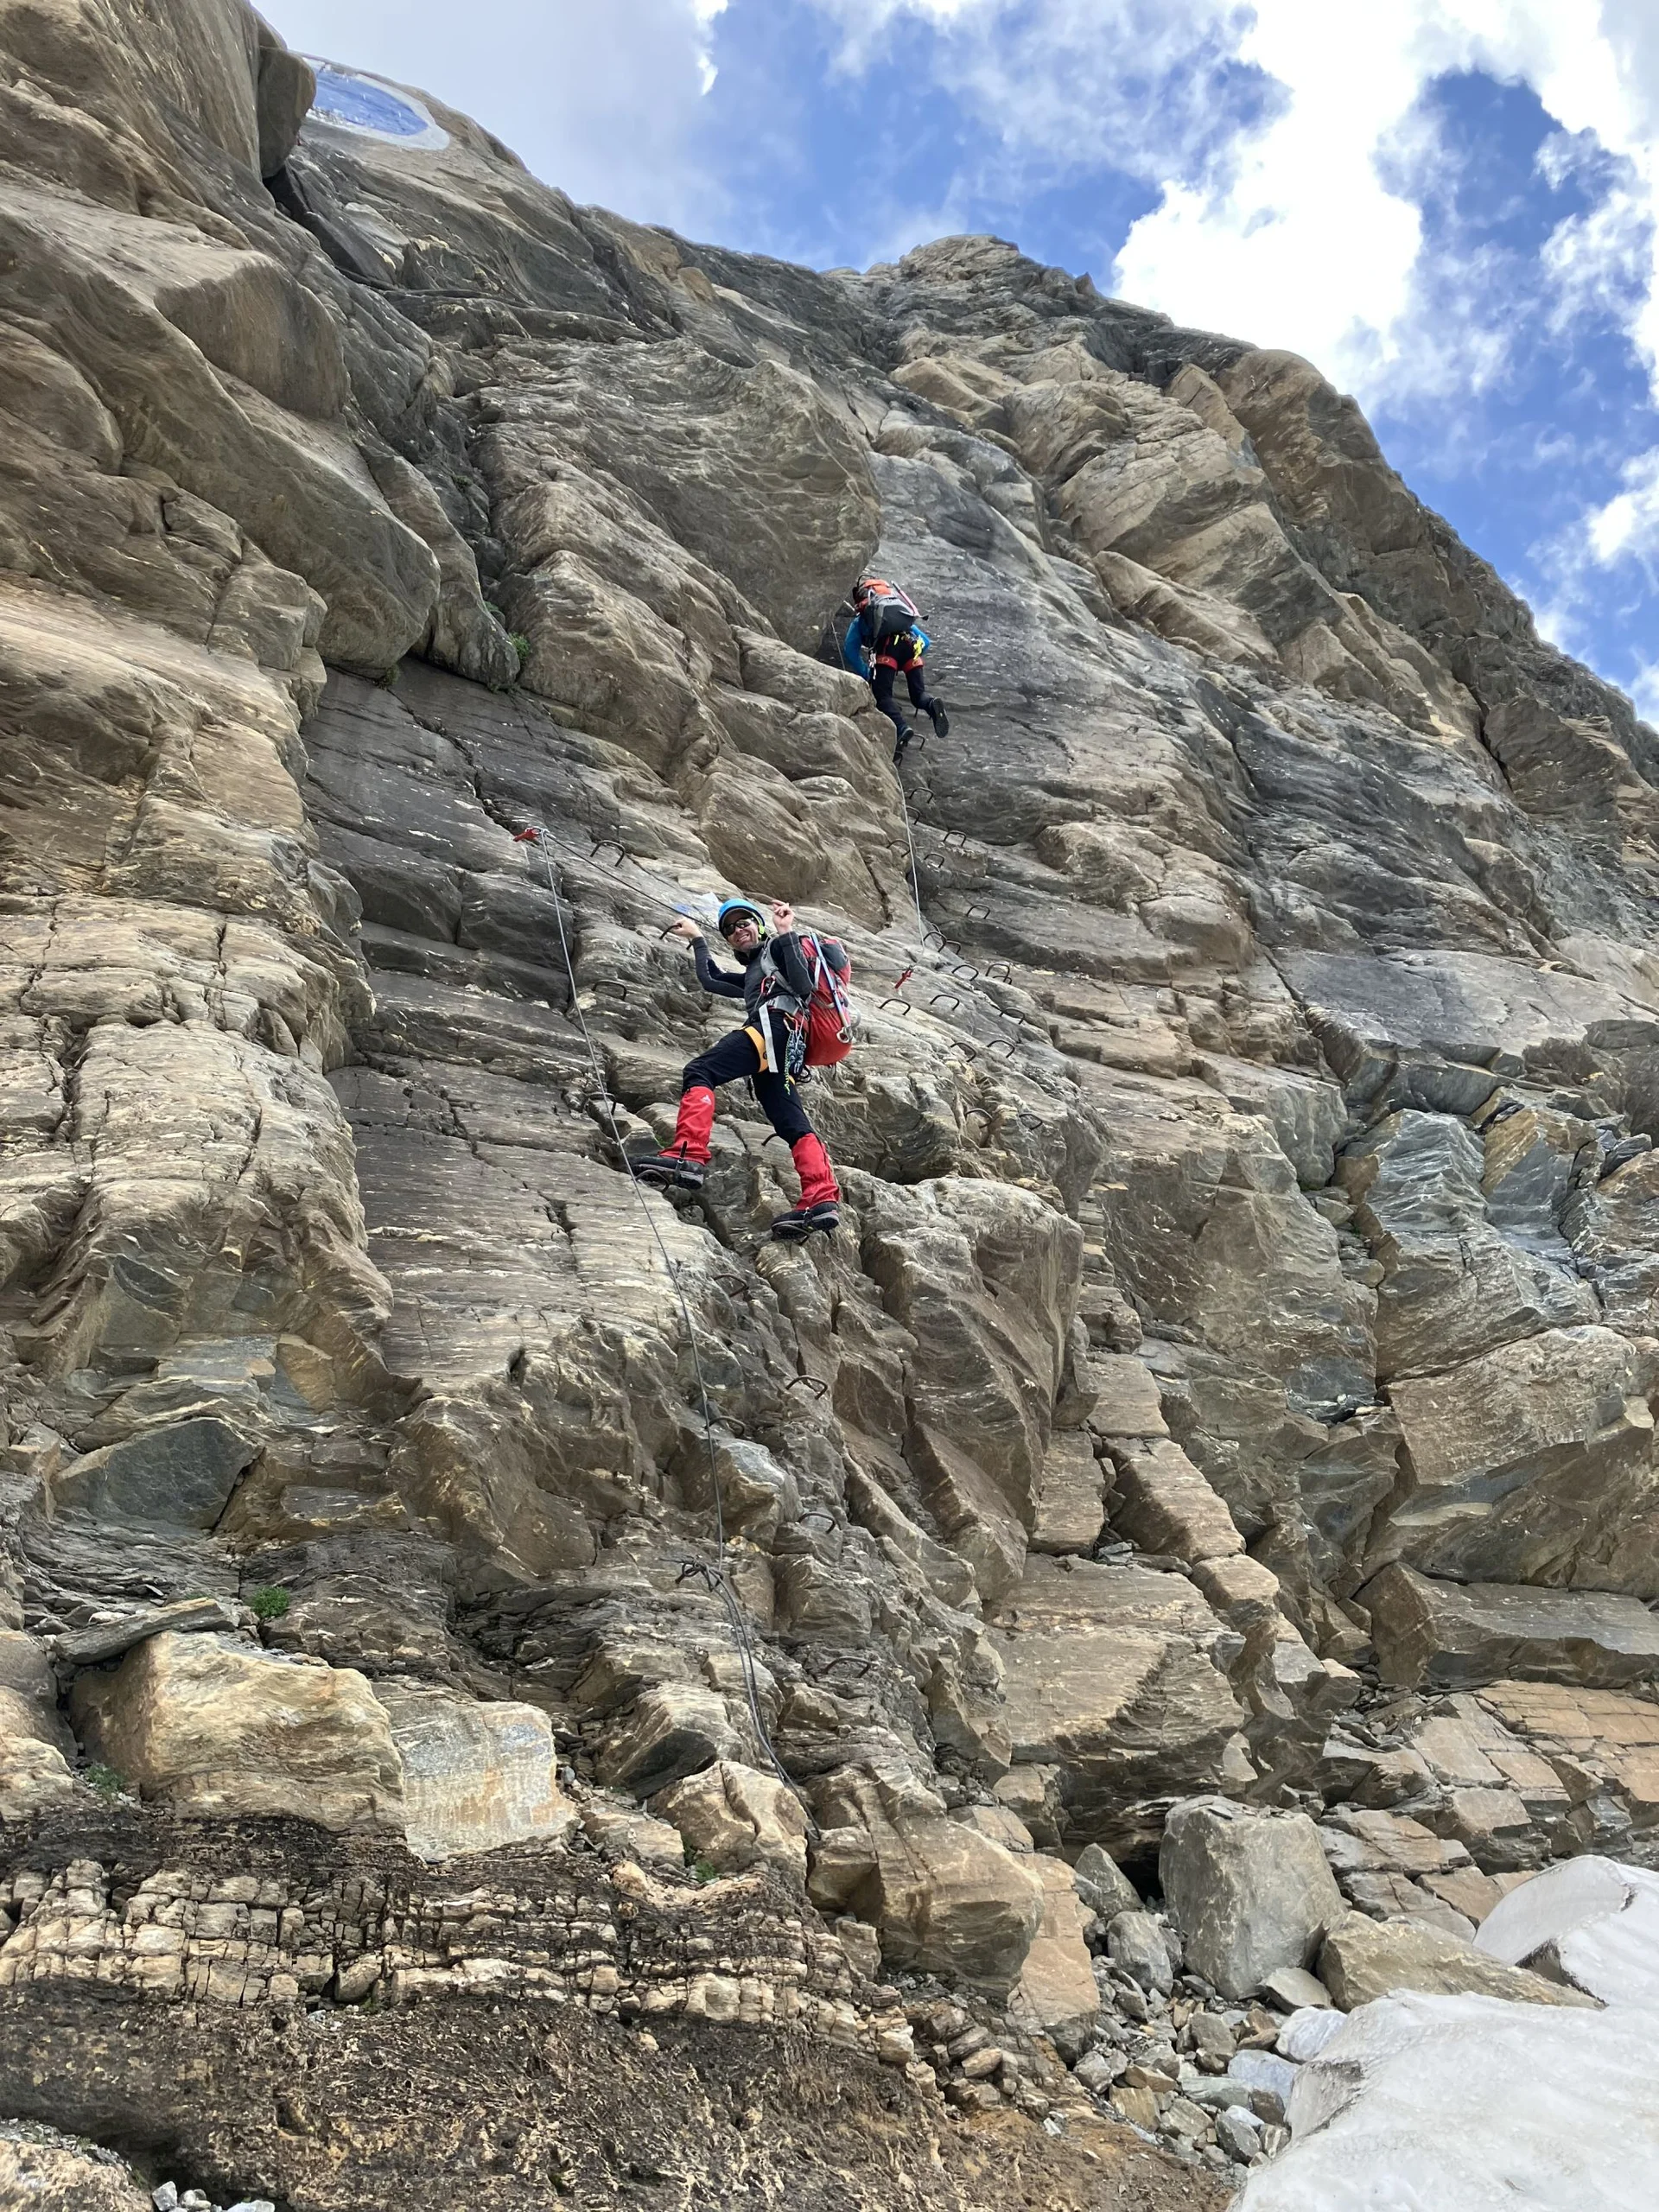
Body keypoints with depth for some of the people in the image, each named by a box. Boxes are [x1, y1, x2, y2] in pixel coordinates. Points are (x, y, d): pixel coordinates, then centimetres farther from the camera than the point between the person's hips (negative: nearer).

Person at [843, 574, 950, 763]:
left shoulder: (860, 620, 31)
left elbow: (850, 651, 19)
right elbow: (925, 642, 36)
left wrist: (866, 674, 28)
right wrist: (907, 664, 41)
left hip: (886, 644, -3)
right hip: (910, 643, 3)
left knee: (883, 695, -9)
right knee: (919, 693, 8)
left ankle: (901, 728, -38)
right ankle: (932, 705, -29)